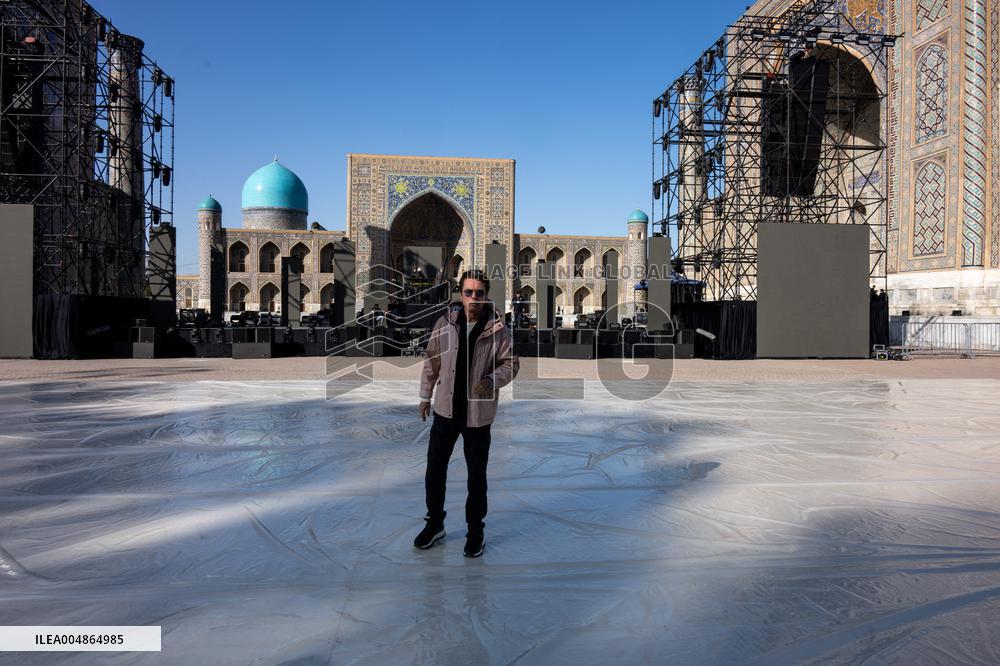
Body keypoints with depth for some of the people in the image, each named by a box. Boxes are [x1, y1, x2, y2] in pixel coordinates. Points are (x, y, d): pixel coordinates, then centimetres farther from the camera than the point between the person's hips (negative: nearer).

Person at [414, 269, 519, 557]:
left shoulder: (497, 328, -11)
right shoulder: (445, 322, -5)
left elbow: (511, 363, -4)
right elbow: (432, 360, 5)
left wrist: (493, 380, -24)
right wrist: (425, 395, 11)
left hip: (478, 413, -2)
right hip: (445, 409, 2)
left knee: (477, 475, 10)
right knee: (434, 469, 13)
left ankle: (476, 530, 30)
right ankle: (435, 522, 34)